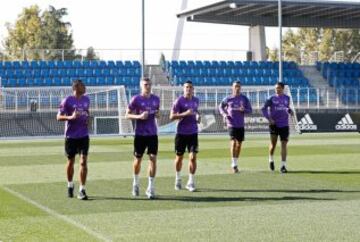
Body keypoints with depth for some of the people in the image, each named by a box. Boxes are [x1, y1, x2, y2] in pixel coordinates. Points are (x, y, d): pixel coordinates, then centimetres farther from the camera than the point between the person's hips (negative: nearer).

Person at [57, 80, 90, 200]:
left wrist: (88, 118, 2)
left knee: (83, 161, -7)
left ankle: (82, 190, -6)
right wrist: (71, 117, -26)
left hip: (83, 136, 3)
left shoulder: (86, 99, 7)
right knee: (71, 161, 11)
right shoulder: (67, 101, -9)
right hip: (71, 136, -3)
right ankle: (70, 185, 33)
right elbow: (58, 117, -10)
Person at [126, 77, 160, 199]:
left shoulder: (156, 99, 7)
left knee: (153, 159, -7)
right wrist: (139, 116, -19)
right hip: (140, 134, -2)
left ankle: (151, 188, -3)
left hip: (152, 133, 2)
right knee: (138, 159, 9)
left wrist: (157, 114, -3)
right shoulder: (136, 99, -5)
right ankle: (136, 183, 33)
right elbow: (127, 115, -3)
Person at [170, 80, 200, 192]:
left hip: (193, 133, 3)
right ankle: (178, 178, 32)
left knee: (193, 157, -8)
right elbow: (172, 116, -13)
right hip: (181, 133, -3)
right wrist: (185, 114, -24)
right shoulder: (179, 101, -9)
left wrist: (197, 116, 4)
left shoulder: (196, 100, 7)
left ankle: (191, 182, 1)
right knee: (179, 157, 10)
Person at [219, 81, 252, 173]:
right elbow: (220, 107, 15)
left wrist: (243, 110, -18)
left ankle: (235, 163, 25)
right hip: (231, 124, -3)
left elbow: (250, 110, 3)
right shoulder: (228, 99, 1)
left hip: (241, 125, 3)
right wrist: (224, 114, -4)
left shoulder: (244, 98, 3)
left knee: (239, 144, 10)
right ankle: (234, 165, -14)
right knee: (233, 142, -16)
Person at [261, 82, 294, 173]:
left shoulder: (287, 98, 8)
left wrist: (289, 111, 1)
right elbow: (263, 109, -2)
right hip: (274, 124, -2)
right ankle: (271, 160, 23)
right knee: (273, 143, -6)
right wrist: (269, 118, -14)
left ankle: (283, 166, 2)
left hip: (284, 125, 2)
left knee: (284, 144, -2)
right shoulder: (272, 99, -1)